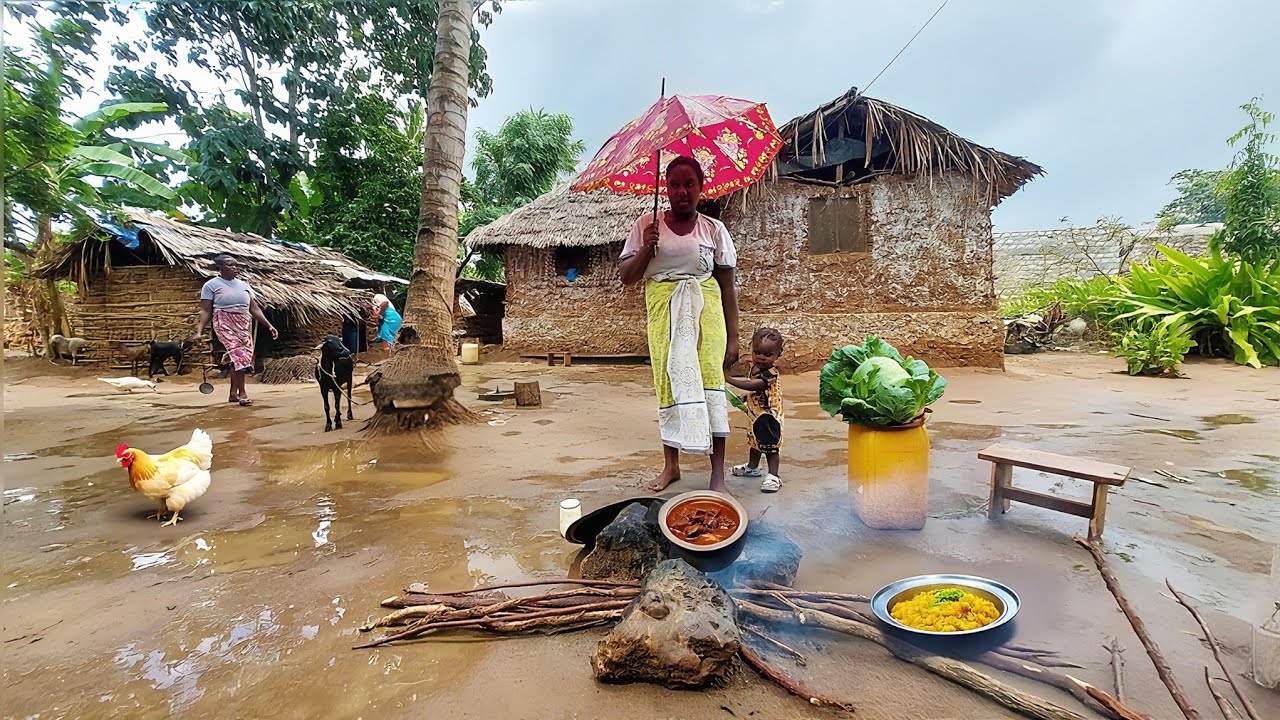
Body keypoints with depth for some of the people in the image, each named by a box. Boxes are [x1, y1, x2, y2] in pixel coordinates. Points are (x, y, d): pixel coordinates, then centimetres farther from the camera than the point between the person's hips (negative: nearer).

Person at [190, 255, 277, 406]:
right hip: (225, 324, -5)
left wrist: (269, 326, 6)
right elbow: (206, 311, -2)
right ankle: (242, 392, -15)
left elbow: (255, 309, 14)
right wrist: (199, 331, -13)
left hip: (244, 325, 5)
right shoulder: (211, 285, 2)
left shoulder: (244, 285, 15)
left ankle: (233, 393, 13)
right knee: (238, 354, -20)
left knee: (243, 357, 1)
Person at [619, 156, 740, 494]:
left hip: (706, 312, -1)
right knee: (669, 384, 4)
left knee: (710, 382, -9)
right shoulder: (647, 225, 6)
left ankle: (718, 474, -2)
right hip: (664, 314, 1)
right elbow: (625, 276, 5)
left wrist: (733, 336, -1)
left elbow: (728, 288, 4)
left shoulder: (714, 230, 5)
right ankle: (671, 465, 20)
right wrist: (646, 249, -12)